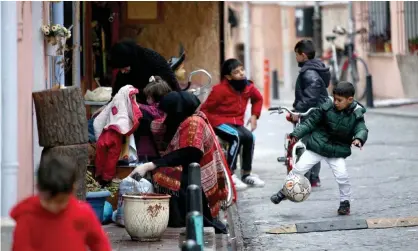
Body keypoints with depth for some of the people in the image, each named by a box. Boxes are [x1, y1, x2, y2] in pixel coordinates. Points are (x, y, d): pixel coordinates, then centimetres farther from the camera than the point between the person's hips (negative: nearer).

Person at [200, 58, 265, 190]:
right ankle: (230, 175, -29)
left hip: (237, 122, 5)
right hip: (219, 122, -5)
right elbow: (205, 110, -14)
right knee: (237, 136, -32)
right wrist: (214, 122, -20)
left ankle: (247, 174, -9)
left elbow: (258, 99, 22)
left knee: (249, 137, -23)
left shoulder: (248, 86, -1)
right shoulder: (220, 90, -18)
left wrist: (254, 115, 11)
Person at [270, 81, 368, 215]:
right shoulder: (327, 107, -11)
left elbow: (362, 129, -19)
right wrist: (296, 134, -10)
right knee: (299, 168, -1)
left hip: (338, 150, -1)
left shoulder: (356, 114, -10)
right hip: (317, 145, 1)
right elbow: (311, 121, -3)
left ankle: (345, 201, 8)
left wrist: (359, 139, -42)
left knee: (342, 175, -17)